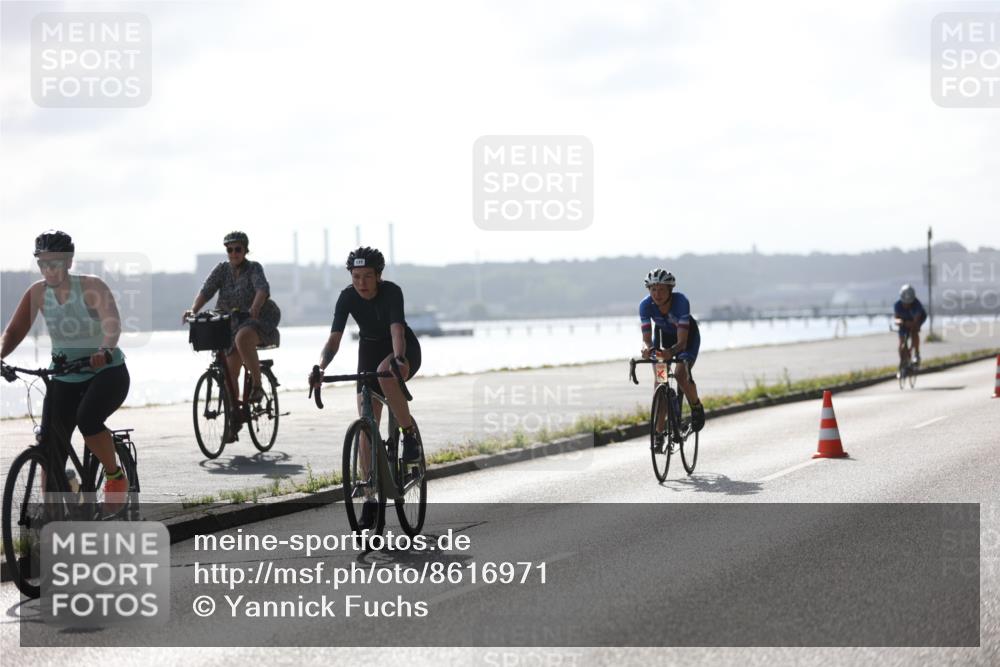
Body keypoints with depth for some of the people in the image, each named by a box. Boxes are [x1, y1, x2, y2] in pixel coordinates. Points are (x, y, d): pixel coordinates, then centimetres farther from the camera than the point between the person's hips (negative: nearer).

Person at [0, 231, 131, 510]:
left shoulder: (92, 287, -16)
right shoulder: (38, 292, -4)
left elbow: (113, 323, -29)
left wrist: (104, 351, -49)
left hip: (107, 372, -4)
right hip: (64, 378, 5)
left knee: (87, 418, -32)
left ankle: (115, 476, -8)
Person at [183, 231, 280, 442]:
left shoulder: (254, 268, -9)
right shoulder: (222, 269, 2)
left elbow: (262, 289, -28)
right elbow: (206, 290, -10)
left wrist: (255, 307, -48)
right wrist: (193, 309, -28)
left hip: (260, 320, -5)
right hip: (234, 323, 5)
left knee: (242, 337, -38)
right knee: (229, 371, -2)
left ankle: (257, 385, -26)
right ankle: (235, 417, 12)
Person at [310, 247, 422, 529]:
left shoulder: (391, 292, -27)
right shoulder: (347, 297, -18)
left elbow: (397, 330, -40)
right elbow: (334, 339, -24)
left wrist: (398, 359, -60)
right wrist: (320, 368, -43)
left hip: (404, 351, -4)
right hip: (370, 351, 4)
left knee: (385, 372, -40)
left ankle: (410, 435, -21)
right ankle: (372, 498, 3)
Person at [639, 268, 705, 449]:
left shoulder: (681, 302, -37)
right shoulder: (646, 305, -28)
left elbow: (682, 342, -41)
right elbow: (646, 338, -30)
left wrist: (671, 352, -62)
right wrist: (646, 348, -54)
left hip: (688, 335, -3)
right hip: (663, 335, 3)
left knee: (681, 373, -26)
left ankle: (697, 407, 4)